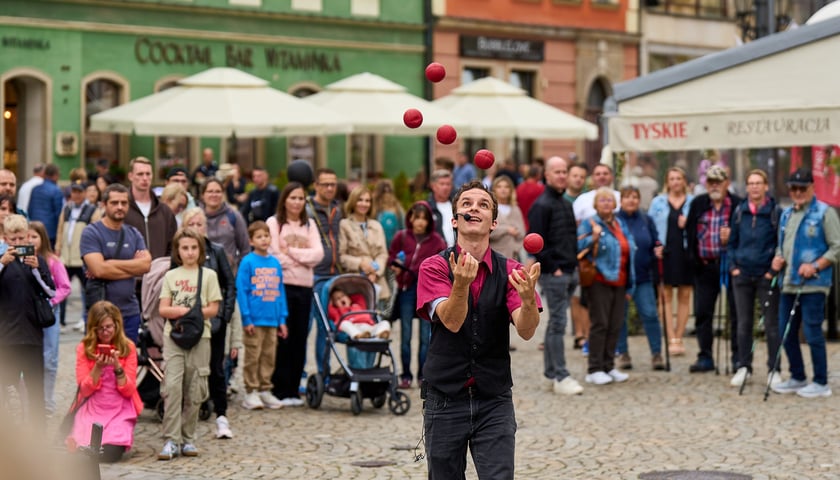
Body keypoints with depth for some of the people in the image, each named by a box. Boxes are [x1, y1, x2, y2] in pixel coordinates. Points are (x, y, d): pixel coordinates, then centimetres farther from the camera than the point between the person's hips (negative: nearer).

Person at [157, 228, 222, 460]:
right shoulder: (171, 276, 11)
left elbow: (213, 309, 1)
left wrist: (193, 313, -10)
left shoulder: (208, 275, 7)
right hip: (173, 336, 0)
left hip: (199, 337, 0)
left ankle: (188, 439, 12)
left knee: (194, 390, 2)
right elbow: (163, 309, 3)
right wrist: (185, 311, -12)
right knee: (172, 386, -12)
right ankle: (171, 440, -12)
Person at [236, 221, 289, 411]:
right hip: (255, 320, -5)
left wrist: (282, 319, 9)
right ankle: (251, 392, 6)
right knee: (253, 357, 0)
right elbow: (241, 290, -8)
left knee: (269, 357, 10)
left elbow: (280, 292, 12)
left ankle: (265, 390, 18)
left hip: (272, 319, 5)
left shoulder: (275, 263, 9)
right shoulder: (248, 262, -6)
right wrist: (247, 318, -13)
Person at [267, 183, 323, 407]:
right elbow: (274, 254, -9)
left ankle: (293, 389, 11)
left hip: (304, 287, 5)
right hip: (281, 285, -5)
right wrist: (304, 258, -3)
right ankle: (280, 390, -1)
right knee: (282, 339, -6)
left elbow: (318, 254, 2)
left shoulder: (309, 225, 15)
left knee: (300, 338, 5)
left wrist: (291, 251, -8)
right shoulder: (274, 223, 1)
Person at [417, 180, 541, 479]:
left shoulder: (510, 271, 2)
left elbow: (526, 330, -13)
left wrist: (528, 297, -35)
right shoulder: (435, 266, -2)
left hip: (494, 401, 1)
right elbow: (451, 321, -19)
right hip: (445, 399, 0)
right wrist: (461, 283, -39)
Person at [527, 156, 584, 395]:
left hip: (569, 272, 8)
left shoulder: (567, 204, 16)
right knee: (558, 323, -8)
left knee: (555, 322, 13)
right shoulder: (542, 205, -11)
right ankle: (560, 377, -7)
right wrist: (553, 268, -17)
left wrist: (574, 265, 13)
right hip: (553, 274, -8)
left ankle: (551, 371, 20)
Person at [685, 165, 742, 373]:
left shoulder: (738, 205, -4)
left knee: (736, 312, 1)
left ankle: (738, 357, 9)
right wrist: (694, 257, 0)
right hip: (705, 266, 4)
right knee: (702, 312, 6)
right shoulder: (697, 204, 8)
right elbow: (689, 231, 9)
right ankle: (705, 357, 14)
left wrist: (732, 236, -21)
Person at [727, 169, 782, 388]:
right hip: (742, 276, 3)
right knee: (744, 323, 8)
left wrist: (774, 270, -8)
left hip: (766, 276, -3)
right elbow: (731, 242, 14)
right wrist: (733, 265, 3)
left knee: (771, 324, 0)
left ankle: (773, 369, 7)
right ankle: (744, 367, 17)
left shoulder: (776, 212, -4)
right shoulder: (739, 212, 6)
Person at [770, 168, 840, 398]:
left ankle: (821, 383, 5)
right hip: (789, 284, 7)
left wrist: (816, 266, -18)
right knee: (786, 333, 10)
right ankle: (797, 378, 23)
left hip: (813, 285, -7)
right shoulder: (786, 215, 16)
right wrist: (778, 257, 6)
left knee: (812, 333, -5)